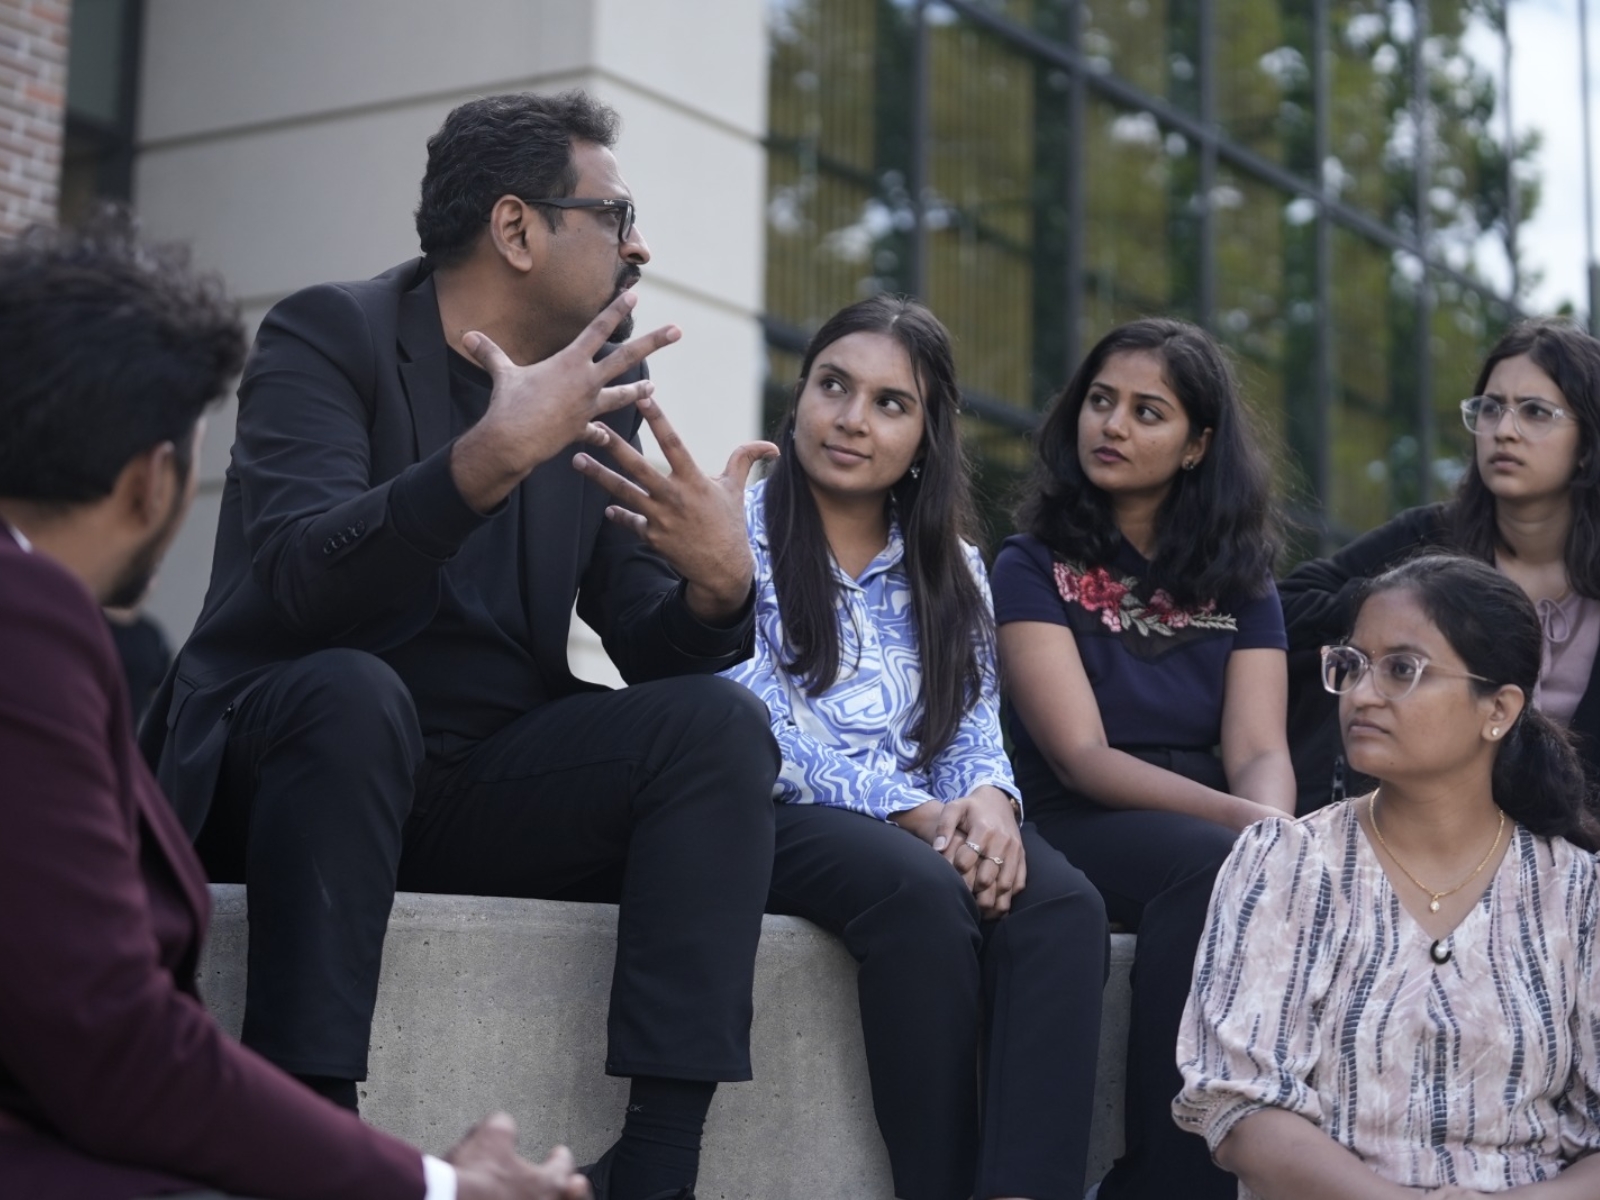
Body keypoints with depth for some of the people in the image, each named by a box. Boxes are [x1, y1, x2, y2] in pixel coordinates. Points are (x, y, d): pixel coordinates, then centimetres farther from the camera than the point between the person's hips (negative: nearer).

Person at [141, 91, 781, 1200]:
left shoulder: (601, 388, 8)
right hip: (294, 750, -4)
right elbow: (296, 578, -24)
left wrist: (720, 586, -21)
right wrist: (488, 458, -37)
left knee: (721, 718, -17)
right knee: (354, 689, -35)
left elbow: (652, 645, 3)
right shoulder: (328, 335, -6)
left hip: (490, 792, 5)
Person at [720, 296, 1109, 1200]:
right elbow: (756, 726, -9)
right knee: (924, 893, -36)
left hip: (930, 826, 4)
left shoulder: (950, 568, 19)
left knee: (1064, 904, -28)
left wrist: (988, 802, -16)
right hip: (776, 819, -4)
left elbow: (976, 733, 11)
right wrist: (914, 812, -19)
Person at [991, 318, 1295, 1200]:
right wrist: (1239, 820, -25)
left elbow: (1260, 751, 0)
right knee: (1216, 868, -35)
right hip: (1079, 827, -3)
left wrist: (1273, 826, -26)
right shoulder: (1034, 566, 3)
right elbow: (1079, 755, -9)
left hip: (1212, 833, 3)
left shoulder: (1240, 581, 14)